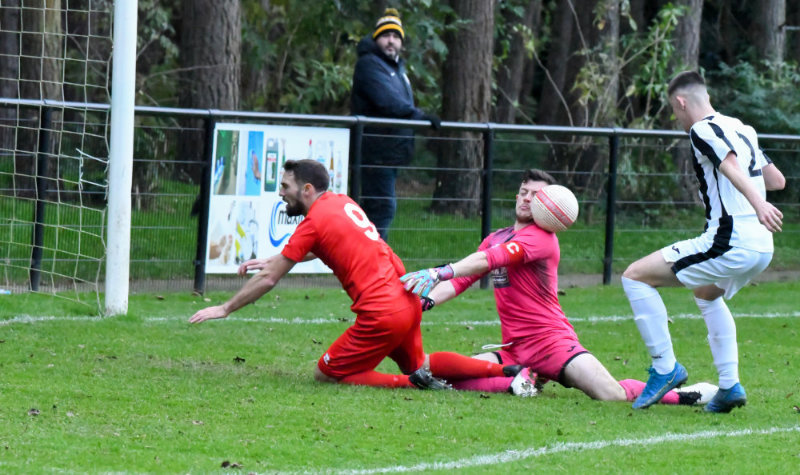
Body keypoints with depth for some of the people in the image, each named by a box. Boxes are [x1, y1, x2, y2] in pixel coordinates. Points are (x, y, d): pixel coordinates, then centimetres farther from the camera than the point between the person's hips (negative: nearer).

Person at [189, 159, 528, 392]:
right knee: (416, 364, 29)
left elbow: (269, 280, -3)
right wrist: (272, 261, 33)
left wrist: (224, 309, 7)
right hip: (408, 300, 8)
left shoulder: (314, 222, -8)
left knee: (326, 375, 3)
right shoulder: (342, 203, 14)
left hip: (381, 313, -8)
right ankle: (503, 367, 14)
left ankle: (414, 382, -13)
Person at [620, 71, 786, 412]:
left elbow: (731, 166, -25)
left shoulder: (702, 130, -6)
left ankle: (665, 367, -3)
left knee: (635, 277, -2)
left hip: (730, 244, -9)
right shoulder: (741, 129, 18)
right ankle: (730, 385, 25)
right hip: (762, 247, 9)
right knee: (707, 294, 37)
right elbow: (777, 180, 24)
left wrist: (757, 203, -41)